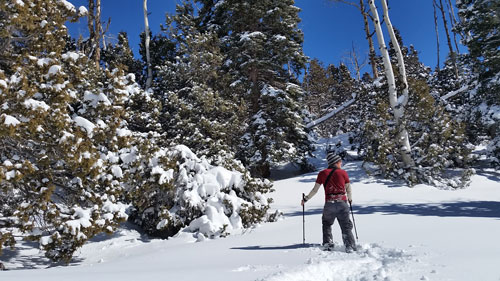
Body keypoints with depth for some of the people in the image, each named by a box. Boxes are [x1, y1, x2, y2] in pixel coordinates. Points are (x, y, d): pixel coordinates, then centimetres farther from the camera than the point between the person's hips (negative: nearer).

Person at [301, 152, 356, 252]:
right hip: (342, 204, -1)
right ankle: (350, 247, 2)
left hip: (329, 204, 1)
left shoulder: (322, 173, 4)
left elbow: (315, 190, 5)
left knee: (326, 224, 23)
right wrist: (350, 199, 28)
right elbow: (349, 189, 8)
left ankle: (328, 244, 14)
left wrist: (305, 199, 18)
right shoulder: (343, 173, 3)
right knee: (346, 227, 10)